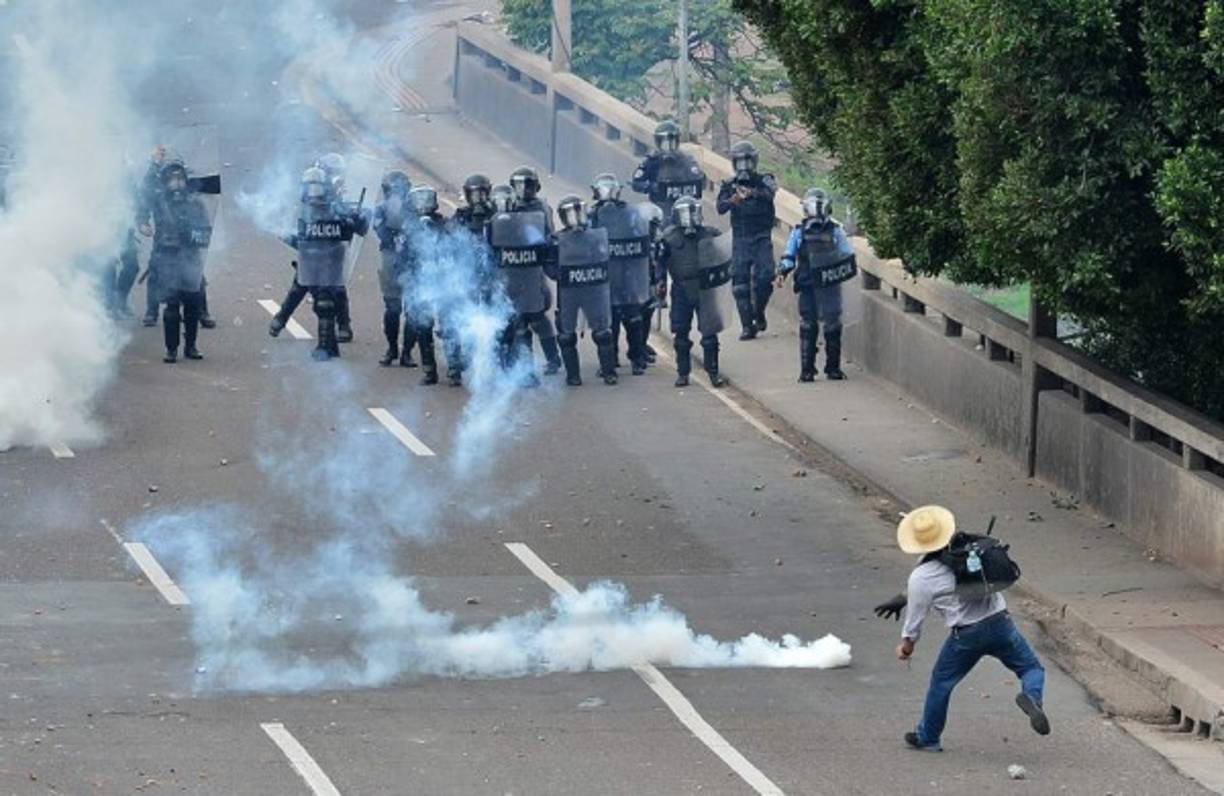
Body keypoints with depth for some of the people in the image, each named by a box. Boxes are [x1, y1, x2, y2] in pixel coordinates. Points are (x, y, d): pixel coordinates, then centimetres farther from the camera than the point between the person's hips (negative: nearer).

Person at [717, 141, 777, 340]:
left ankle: (759, 314, 13)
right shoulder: (729, 186, 6)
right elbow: (720, 208, -9)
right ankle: (747, 326, -2)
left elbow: (769, 194, -22)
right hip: (740, 240, 1)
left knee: (764, 277, -13)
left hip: (762, 238, -1)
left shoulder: (763, 182, 2)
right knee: (740, 283, -5)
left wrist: (752, 193, -43)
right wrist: (731, 201, -33)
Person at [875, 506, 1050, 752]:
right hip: (1000, 623, 3)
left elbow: (915, 618, 0)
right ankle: (1031, 696, -22)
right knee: (1031, 668, 12)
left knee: (941, 683, 18)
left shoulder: (921, 578, -11)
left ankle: (927, 738, 29)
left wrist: (907, 645, 19)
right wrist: (903, 599, 24)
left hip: (966, 635, -3)